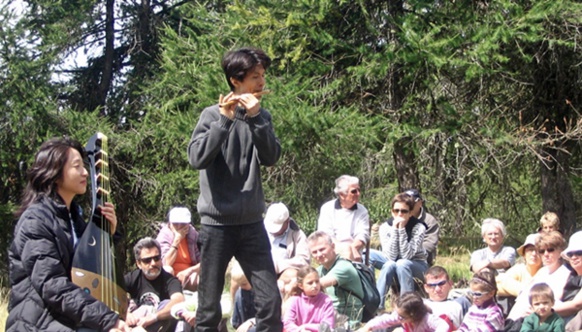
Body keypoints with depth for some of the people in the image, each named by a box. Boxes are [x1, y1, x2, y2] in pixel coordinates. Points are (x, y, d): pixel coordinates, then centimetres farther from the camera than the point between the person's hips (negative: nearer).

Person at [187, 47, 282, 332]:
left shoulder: (262, 116, 8)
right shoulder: (213, 115, -4)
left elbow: (271, 158, -6)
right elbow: (197, 158, -18)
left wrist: (255, 117, -17)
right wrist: (225, 119, -23)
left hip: (252, 224, 4)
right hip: (217, 223, -4)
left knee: (271, 302, -1)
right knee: (209, 308, 2)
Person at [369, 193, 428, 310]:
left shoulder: (418, 227, -20)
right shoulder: (385, 226, -14)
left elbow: (406, 255, -28)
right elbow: (391, 256, -23)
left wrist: (402, 229, -33)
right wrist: (395, 230, -30)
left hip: (416, 265, -3)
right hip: (393, 262, 3)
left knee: (401, 263, -35)